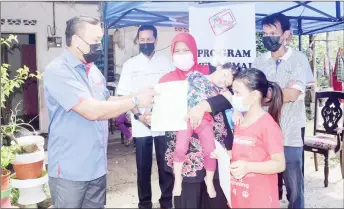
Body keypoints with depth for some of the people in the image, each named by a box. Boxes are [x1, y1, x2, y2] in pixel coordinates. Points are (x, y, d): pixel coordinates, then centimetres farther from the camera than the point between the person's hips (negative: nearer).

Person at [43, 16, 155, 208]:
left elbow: (107, 101, 19)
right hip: (70, 171, -7)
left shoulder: (93, 69, 8)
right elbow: (93, 111, -27)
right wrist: (135, 100, -19)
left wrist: (138, 96, 2)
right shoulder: (58, 71, -18)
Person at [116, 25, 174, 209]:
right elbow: (124, 94, 2)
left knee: (166, 164, 5)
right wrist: (138, 115, -11)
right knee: (143, 166, 7)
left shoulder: (166, 62, 6)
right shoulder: (131, 64, 4)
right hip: (141, 124, 0)